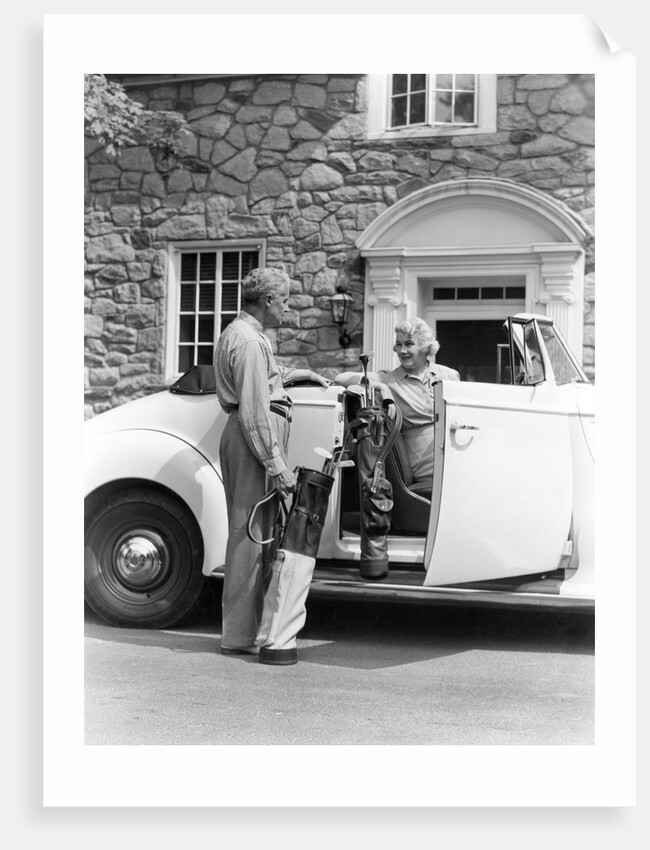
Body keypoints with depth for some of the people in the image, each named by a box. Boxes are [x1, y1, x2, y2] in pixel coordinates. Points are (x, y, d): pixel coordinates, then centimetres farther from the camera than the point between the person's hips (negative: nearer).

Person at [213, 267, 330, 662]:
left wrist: (298, 373, 42)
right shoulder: (249, 340, -15)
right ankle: (240, 635, -2)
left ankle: (246, 627, 22)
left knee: (250, 533, 14)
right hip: (255, 440, -11)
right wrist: (276, 463, -23)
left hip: (242, 436, 11)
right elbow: (254, 410, -21)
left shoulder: (239, 333, 19)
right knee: (250, 533, -7)